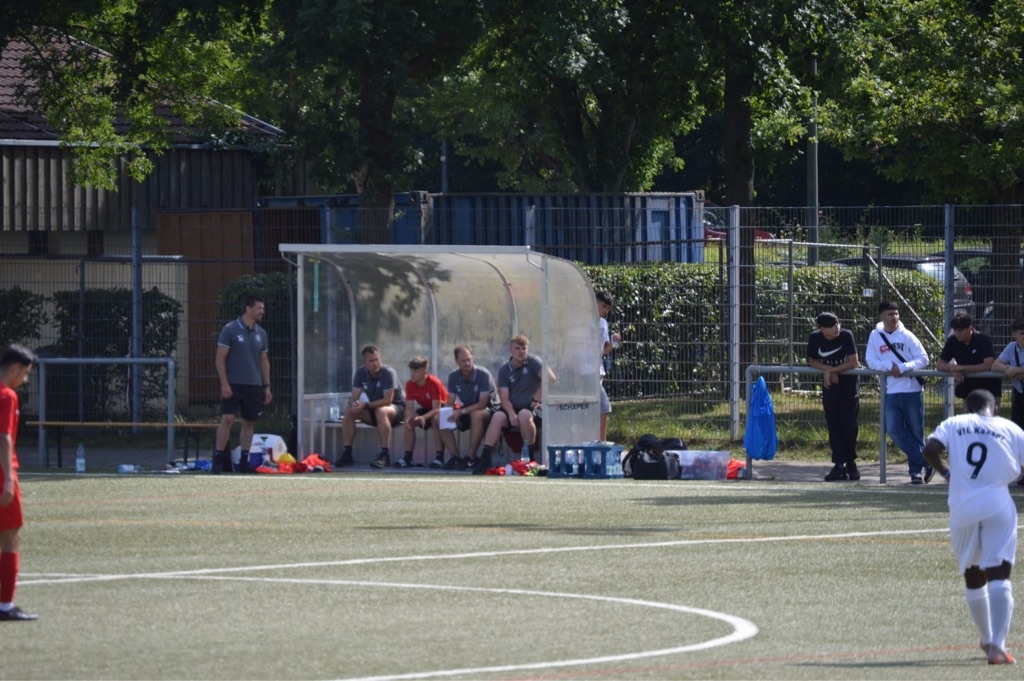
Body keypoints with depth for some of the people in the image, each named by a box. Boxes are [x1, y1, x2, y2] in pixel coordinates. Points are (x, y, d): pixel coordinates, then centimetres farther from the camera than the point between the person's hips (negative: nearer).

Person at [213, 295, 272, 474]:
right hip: (233, 384, -5)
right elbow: (220, 358, -7)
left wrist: (267, 386, 11)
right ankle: (218, 458, -10)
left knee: (249, 422, 6)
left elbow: (264, 361, 17)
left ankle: (244, 460, 12)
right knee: (227, 419, -12)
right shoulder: (230, 330, -6)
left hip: (254, 385, 5)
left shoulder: (261, 334, 11)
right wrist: (224, 383, -14)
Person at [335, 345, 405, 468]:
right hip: (373, 410, 6)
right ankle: (346, 454, -14)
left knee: (381, 411, -39)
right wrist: (355, 404, -33)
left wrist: (365, 405, -36)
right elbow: (355, 397, -7)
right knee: (348, 410, -15)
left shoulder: (388, 373, -22)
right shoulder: (360, 373, -5)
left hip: (396, 407, -6)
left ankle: (384, 455, -42)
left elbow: (387, 400, -27)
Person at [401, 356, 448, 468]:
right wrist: (410, 417, -37)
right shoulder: (410, 384, -11)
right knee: (409, 421, -21)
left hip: (441, 409, -6)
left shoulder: (434, 383, -28)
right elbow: (409, 407, -13)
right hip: (425, 409, 6)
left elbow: (436, 408, -31)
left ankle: (440, 457, -34)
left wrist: (423, 417, -50)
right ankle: (408, 457, -15)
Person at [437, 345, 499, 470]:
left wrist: (462, 412, -32)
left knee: (476, 415, -40)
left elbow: (482, 404, -23)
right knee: (440, 419, -16)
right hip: (467, 411, 5)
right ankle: (455, 457, -16)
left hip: (489, 409, -5)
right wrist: (451, 413, -25)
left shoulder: (483, 374, -19)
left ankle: (471, 458, -31)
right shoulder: (453, 376, -3)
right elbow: (450, 403, -1)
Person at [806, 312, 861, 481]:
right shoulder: (815, 338, -11)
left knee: (849, 424, -4)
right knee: (833, 424, -1)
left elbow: (854, 362, -19)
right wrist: (828, 370, -17)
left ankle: (850, 463, 9)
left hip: (849, 381, -2)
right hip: (829, 384, 2)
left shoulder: (846, 336, -18)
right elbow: (812, 361, -1)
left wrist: (832, 370, -20)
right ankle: (839, 464, 3)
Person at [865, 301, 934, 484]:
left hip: (912, 391, -2)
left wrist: (903, 368, -17)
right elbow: (871, 361, 1)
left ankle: (916, 469, 12)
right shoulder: (875, 336, 5)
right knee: (895, 430, -9)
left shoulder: (907, 336, 0)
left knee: (916, 432, 2)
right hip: (890, 392, 2)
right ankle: (925, 463, -1)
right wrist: (889, 367, -16)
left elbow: (923, 359, -4)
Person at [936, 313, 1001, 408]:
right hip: (969, 385, 5)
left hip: (989, 385, -5)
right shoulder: (952, 341, -6)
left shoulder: (984, 339, -20)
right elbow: (939, 364, -3)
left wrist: (961, 368, -28)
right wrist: (953, 370, -25)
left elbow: (988, 365, -30)